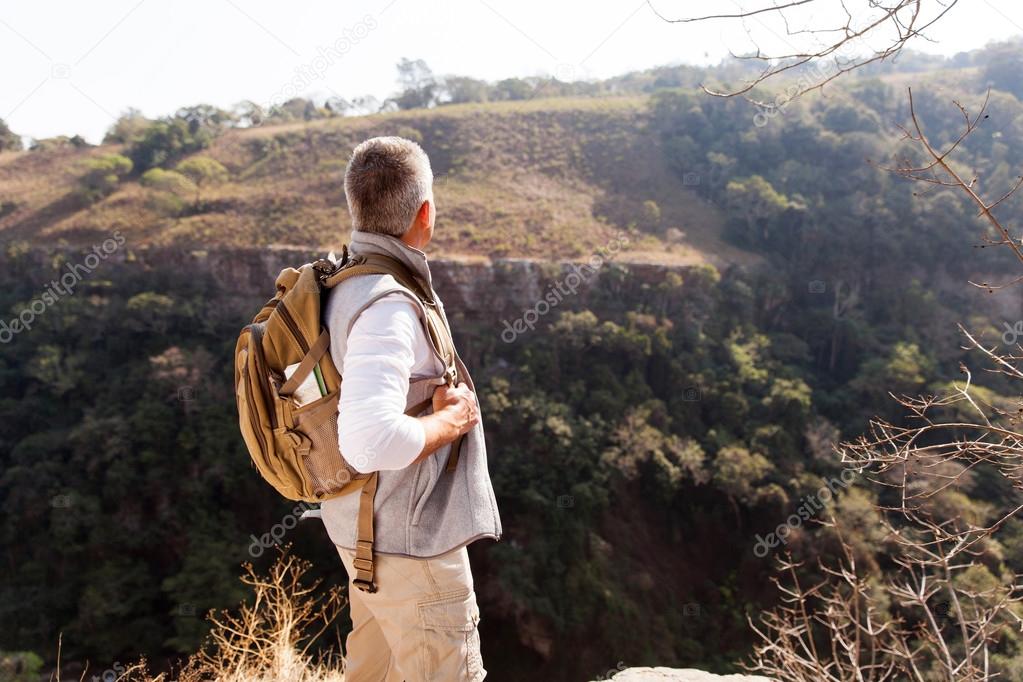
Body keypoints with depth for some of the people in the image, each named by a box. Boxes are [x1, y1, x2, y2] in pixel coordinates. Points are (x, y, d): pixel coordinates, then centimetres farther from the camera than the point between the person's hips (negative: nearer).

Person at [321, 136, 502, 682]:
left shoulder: (340, 284, 2)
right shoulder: (387, 304, -28)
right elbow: (371, 442, -40)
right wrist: (451, 419, -23)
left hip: (365, 529, 9)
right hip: (409, 541, -9)